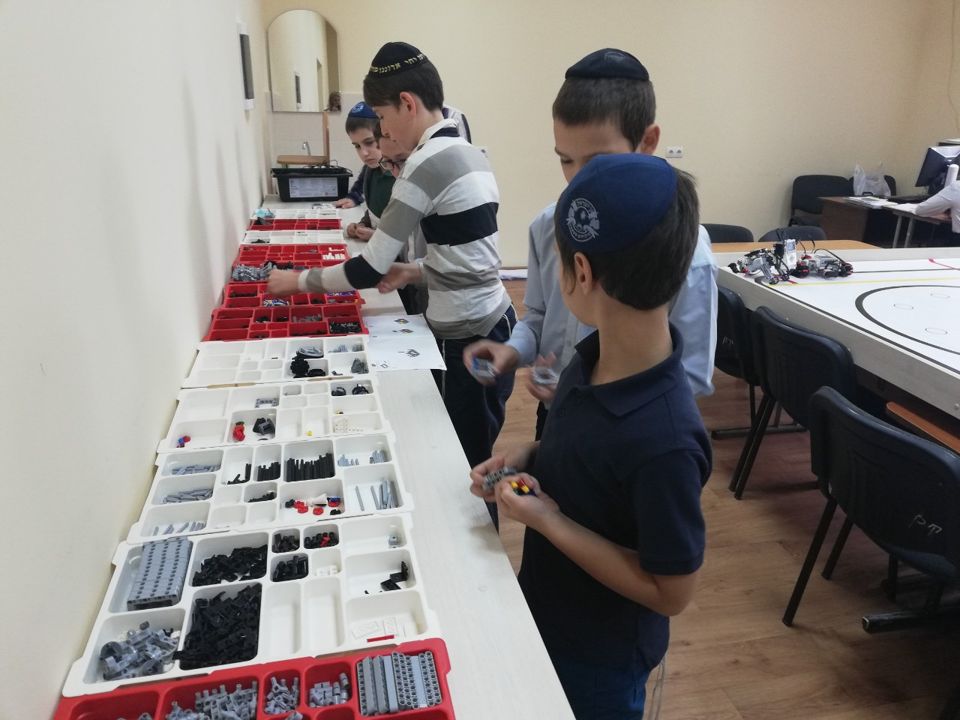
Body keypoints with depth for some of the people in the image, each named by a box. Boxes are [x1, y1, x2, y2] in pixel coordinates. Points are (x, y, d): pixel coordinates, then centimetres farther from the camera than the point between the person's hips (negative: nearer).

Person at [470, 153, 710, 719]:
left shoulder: (664, 441, -37)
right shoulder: (596, 356, -14)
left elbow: (672, 593, -24)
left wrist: (549, 521, -27)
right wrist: (527, 459, -11)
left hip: (598, 657, -6)